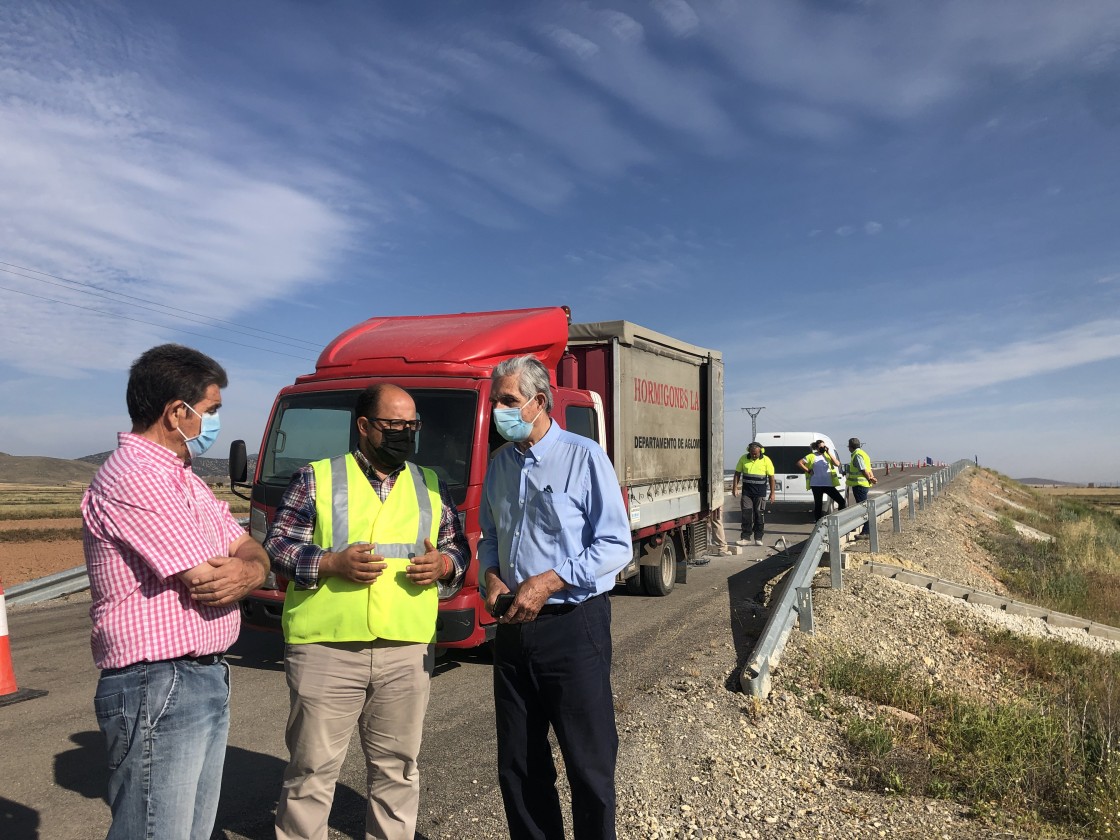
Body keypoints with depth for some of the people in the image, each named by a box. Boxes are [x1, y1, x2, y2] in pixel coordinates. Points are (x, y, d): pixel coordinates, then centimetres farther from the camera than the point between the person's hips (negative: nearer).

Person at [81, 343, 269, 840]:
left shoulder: (185, 479, 14)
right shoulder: (134, 478, -18)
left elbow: (252, 552, 11)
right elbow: (208, 583, -22)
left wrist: (249, 570, -12)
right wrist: (232, 568, 0)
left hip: (208, 682, 10)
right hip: (159, 691, -9)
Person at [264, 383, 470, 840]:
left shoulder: (431, 485, 11)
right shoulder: (316, 478, 1)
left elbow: (459, 545, 16)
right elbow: (276, 546, -1)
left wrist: (444, 563, -6)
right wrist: (332, 563, -16)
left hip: (407, 651, 3)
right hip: (326, 648, -3)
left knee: (397, 765, 15)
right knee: (313, 767, 7)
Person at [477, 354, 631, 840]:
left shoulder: (584, 457, -10)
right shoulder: (499, 465, 8)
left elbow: (616, 546, -13)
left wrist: (547, 582, -20)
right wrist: (491, 575, -3)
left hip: (573, 625, -6)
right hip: (514, 628, 6)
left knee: (589, 761, 6)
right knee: (517, 761, 16)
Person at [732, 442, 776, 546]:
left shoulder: (766, 460, -3)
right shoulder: (744, 458, 2)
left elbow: (771, 477, -1)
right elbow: (737, 473, 8)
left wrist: (772, 493, -3)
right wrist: (735, 488, 0)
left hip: (760, 492, -2)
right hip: (747, 491, 2)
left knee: (759, 515, 2)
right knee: (746, 514, -1)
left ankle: (758, 538, 11)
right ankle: (746, 538, 3)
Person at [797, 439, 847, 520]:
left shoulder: (827, 455, 9)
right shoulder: (812, 456, -1)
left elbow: (837, 464, -6)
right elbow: (799, 463, -4)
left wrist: (829, 453, -9)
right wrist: (808, 471, -6)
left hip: (829, 484, 3)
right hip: (816, 485, -3)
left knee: (842, 501, -2)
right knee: (818, 505, 5)